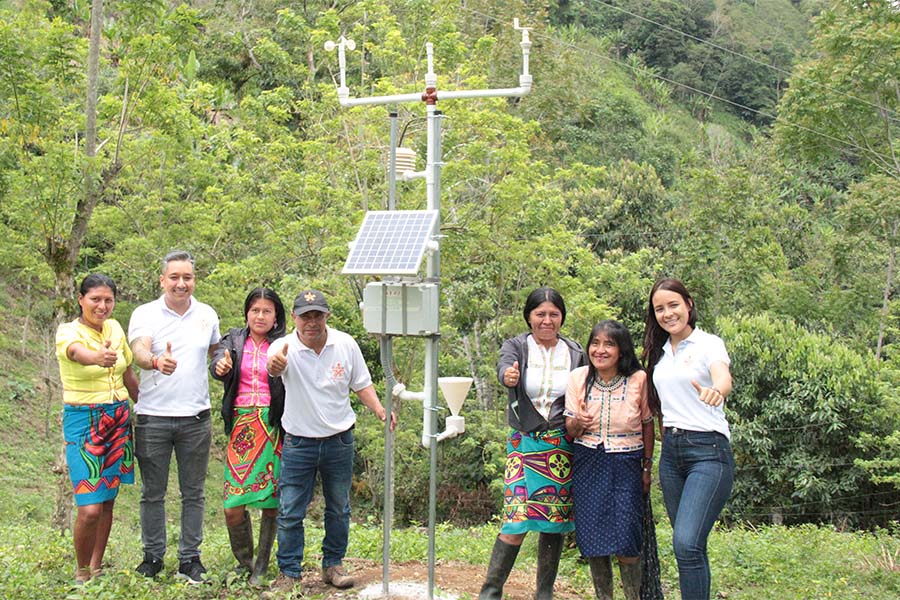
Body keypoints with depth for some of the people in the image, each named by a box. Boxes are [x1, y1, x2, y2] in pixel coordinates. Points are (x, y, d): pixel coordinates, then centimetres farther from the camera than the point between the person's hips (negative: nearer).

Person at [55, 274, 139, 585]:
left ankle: (96, 568, 24)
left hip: (119, 419, 5)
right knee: (90, 508, -11)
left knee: (108, 500, 9)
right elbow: (78, 353, -38)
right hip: (83, 421, -5)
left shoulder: (115, 328, 4)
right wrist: (98, 358, -60)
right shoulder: (67, 332, -13)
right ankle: (81, 573, 11)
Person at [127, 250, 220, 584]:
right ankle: (153, 556, 21)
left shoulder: (207, 315, 7)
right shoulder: (145, 314, -4)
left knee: (193, 493, 8)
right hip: (153, 417, -2)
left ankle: (190, 558, 17)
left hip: (196, 417, 2)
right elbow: (139, 352, -22)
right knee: (152, 493, 8)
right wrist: (156, 361, -44)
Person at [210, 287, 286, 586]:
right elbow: (218, 363, -11)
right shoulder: (234, 339, 8)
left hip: (272, 427, -1)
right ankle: (243, 562, 21)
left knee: (271, 501, 2)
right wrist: (220, 366, -34)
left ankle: (262, 567, 18)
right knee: (233, 506, -2)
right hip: (241, 425, 2)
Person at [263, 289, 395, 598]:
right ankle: (288, 575, 13)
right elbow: (273, 366, -40)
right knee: (290, 513, 0)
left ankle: (333, 566, 30)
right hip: (299, 442, -2)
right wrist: (275, 364, -65)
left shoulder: (346, 344, -7)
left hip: (339, 440, 2)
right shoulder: (285, 347, -16)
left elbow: (361, 384, 5)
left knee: (339, 510, 14)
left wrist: (379, 410, -11)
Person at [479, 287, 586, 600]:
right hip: (524, 444, -2)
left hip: (562, 446, 2)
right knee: (517, 519, -10)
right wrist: (508, 375, -47)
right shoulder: (516, 346, -1)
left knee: (555, 522, 6)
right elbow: (504, 366, -24)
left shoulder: (575, 353, 6)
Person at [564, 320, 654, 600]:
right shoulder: (578, 378, -2)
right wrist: (578, 422, -20)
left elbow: (647, 423, 5)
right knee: (593, 542, 4)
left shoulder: (638, 379, -7)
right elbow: (570, 430, 3)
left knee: (625, 544, -7)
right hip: (588, 465, 2)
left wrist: (648, 467, 8)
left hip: (626, 465, -2)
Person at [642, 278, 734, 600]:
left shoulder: (709, 343, -6)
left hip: (708, 450, -6)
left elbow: (723, 377, -27)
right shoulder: (659, 353, 14)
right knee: (688, 546, 9)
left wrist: (716, 390, -49)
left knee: (687, 542, -18)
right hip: (670, 450, 7)